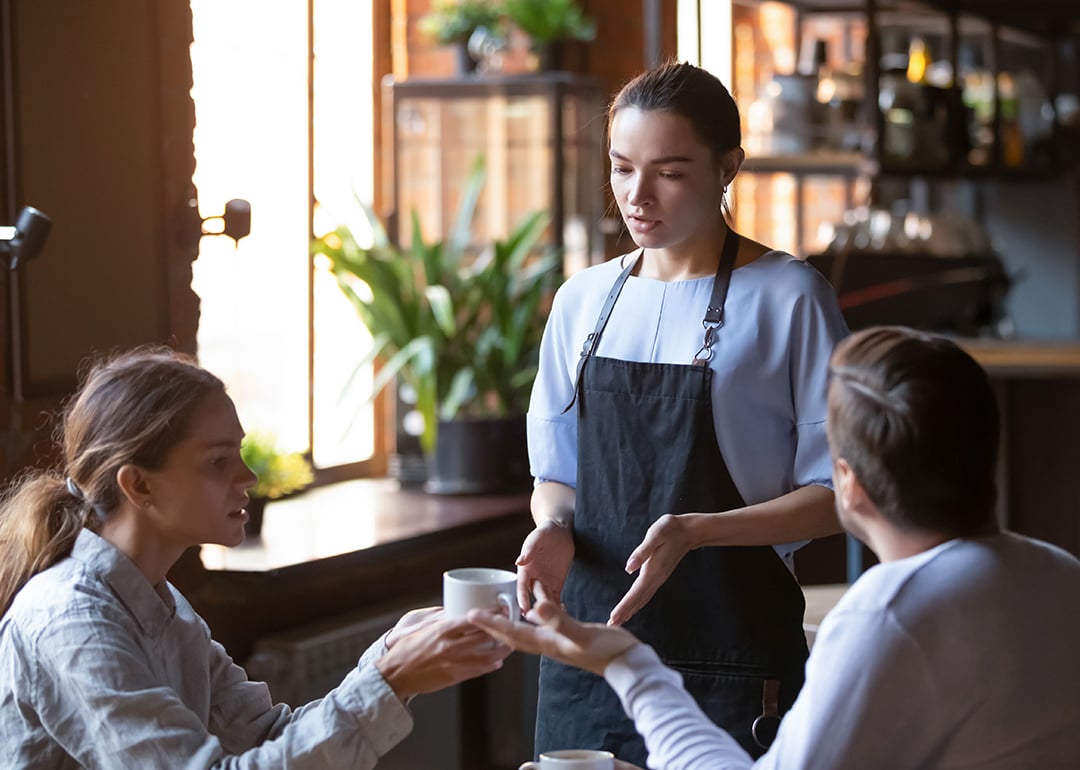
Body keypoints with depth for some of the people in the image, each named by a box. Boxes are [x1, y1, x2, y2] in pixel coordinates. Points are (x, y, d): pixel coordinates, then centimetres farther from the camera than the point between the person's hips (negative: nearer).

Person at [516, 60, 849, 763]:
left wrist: (697, 531, -20)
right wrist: (554, 528, -6)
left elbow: (835, 493, -7)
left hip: (731, 663, -4)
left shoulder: (788, 298, -5)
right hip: (587, 644, 4)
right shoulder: (582, 302, 10)